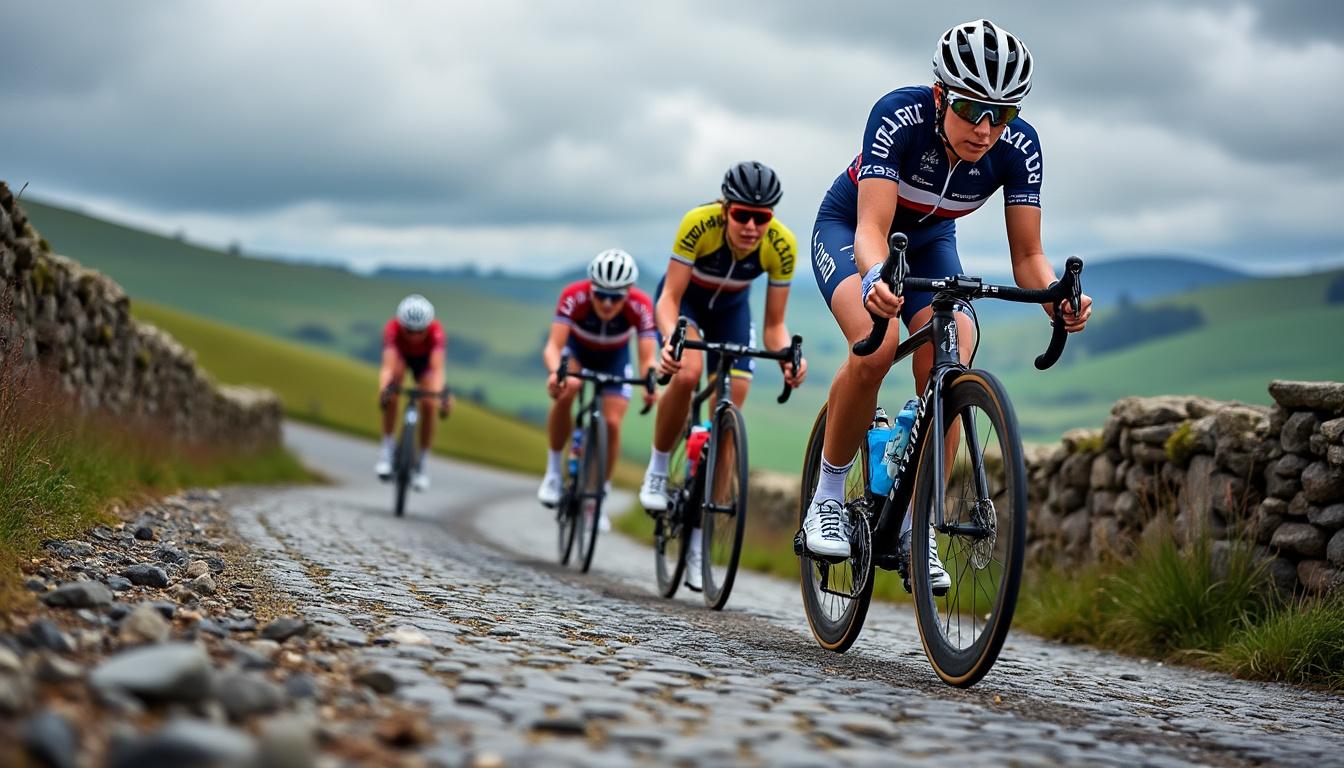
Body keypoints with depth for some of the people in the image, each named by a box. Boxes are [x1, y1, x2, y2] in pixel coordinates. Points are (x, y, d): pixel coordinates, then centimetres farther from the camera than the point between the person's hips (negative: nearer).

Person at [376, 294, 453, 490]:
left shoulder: (436, 332, -38)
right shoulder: (393, 328, -38)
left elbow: (437, 369, -48)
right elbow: (388, 365, -49)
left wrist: (440, 394, -67)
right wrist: (383, 389, -69)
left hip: (424, 359, 0)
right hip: (400, 356, 0)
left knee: (428, 406, -16)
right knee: (390, 395, -31)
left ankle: (421, 464, 2)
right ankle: (388, 446, -18)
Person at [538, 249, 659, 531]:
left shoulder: (640, 306, -34)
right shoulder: (574, 296, -37)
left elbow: (647, 357, -38)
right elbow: (553, 346, -44)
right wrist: (555, 372, -66)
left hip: (615, 359, 1)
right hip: (577, 351, -1)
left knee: (612, 423, -13)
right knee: (565, 391, -30)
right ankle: (553, 471, -12)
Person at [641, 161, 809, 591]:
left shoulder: (782, 245, -29)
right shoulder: (699, 224, -36)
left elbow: (774, 325, -21)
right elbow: (669, 299, -31)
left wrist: (787, 357, -42)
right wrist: (670, 339, -51)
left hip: (731, 309, 2)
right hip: (685, 297, -2)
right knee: (687, 373, -34)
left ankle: (699, 539, 1)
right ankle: (658, 469, -9)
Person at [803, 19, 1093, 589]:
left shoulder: (1018, 147, -24)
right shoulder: (898, 116, -34)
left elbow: (1027, 256, -23)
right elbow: (872, 227, -41)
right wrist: (875, 279, -63)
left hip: (929, 242, 3)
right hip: (847, 229, -3)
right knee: (877, 345, -32)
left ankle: (916, 531, -5)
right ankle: (827, 496, -13)